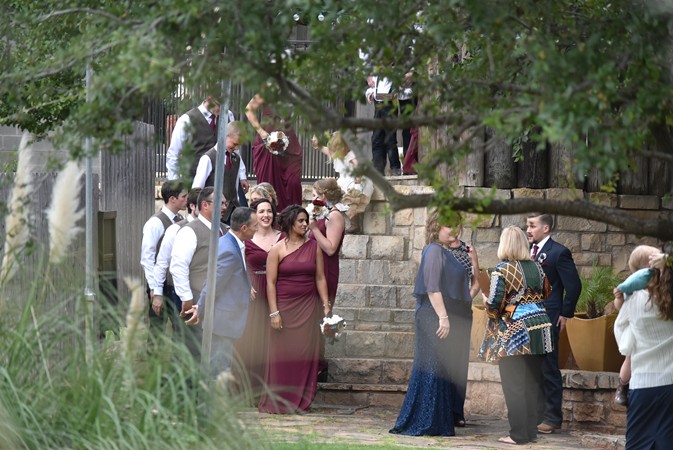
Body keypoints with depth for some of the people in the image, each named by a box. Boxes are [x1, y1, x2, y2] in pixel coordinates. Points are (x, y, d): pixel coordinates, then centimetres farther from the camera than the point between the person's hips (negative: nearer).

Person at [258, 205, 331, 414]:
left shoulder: (313, 247, 7)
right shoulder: (277, 250, 0)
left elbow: (320, 278, 8)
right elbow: (271, 282, -3)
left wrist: (326, 305, 1)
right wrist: (274, 312, -9)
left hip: (308, 307, 2)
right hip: (284, 306, -2)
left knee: (305, 352, -1)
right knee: (282, 354, -2)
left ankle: (301, 401, 6)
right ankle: (277, 402, 5)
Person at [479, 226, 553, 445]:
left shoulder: (502, 270, -12)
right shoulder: (537, 267, 5)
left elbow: (494, 305, -14)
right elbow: (546, 294, 15)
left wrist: (485, 298, 6)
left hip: (514, 333, -6)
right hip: (539, 332, 6)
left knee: (514, 385, 0)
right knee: (532, 382, 11)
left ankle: (518, 433, 0)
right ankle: (531, 431, 15)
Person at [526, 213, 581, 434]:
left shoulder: (558, 252, -9)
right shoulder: (528, 251, 12)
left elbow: (574, 285, -10)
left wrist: (565, 314, -9)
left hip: (547, 320, -7)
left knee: (548, 370, -3)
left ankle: (552, 419, 2)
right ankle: (535, 415, 18)